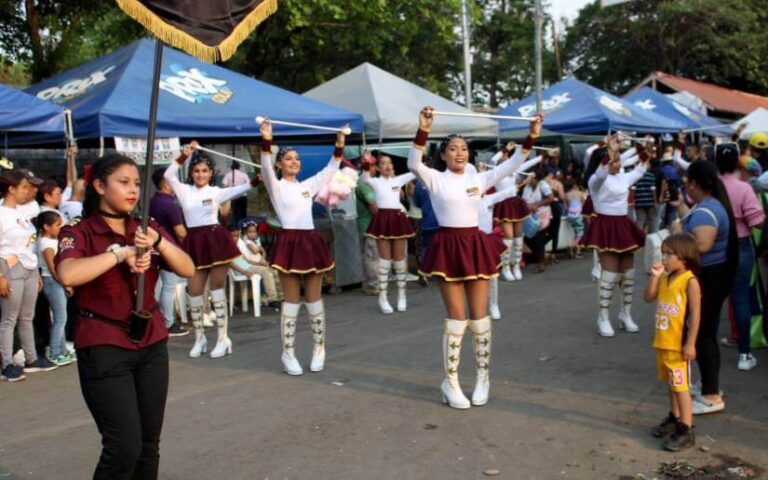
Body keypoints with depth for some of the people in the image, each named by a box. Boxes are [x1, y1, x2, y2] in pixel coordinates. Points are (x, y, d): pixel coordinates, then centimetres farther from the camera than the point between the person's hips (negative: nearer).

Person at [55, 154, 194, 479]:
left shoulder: (148, 228, 8)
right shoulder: (79, 232, -6)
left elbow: (188, 270, -3)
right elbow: (67, 275, -27)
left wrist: (158, 241, -18)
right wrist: (121, 253, -22)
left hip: (151, 343, 5)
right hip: (103, 347, -5)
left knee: (149, 444, 7)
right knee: (124, 447, -9)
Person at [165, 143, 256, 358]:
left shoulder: (216, 192, 5)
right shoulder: (184, 190, 8)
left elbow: (241, 189, -5)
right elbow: (169, 175, -7)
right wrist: (185, 155, -14)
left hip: (216, 240, -2)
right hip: (194, 243, 2)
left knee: (216, 289, 1)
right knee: (194, 292, 5)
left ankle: (223, 339, 7)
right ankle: (199, 338, 20)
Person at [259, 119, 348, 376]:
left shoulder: (308, 185, 16)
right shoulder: (276, 187, 2)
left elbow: (330, 170, 16)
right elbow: (266, 168, -15)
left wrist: (339, 145, 5)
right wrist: (266, 141, -29)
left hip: (311, 242, 4)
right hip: (289, 243, -4)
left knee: (314, 299, 8)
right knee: (291, 300, 0)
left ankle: (319, 349, 20)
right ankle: (288, 353, 10)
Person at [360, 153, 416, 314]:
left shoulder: (398, 180, 11)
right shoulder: (376, 181, 2)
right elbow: (364, 179, -18)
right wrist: (366, 165, -37)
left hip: (398, 219, 3)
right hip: (382, 220, -3)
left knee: (399, 259, 8)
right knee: (385, 260, -1)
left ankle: (401, 296, 20)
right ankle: (383, 297, 7)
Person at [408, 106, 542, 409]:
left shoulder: (478, 179, 9)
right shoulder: (435, 178, -1)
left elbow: (510, 166, 4)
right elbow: (413, 164, -20)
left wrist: (531, 137, -5)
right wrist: (423, 130, -31)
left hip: (475, 246, 4)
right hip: (448, 248, -3)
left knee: (480, 316, 7)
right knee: (457, 318, -2)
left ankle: (483, 378, 21)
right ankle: (450, 383, 11)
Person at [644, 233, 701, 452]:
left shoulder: (690, 281, -16)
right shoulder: (665, 278, 6)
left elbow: (695, 314, -17)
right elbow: (649, 297, 6)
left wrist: (690, 344, -19)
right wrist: (655, 276, -7)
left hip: (679, 344, -8)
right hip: (662, 342, 8)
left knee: (681, 387, -3)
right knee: (671, 384, 19)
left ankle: (687, 431, 2)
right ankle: (675, 419, 34)